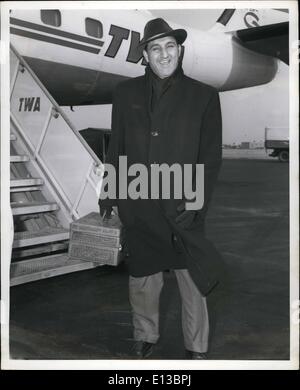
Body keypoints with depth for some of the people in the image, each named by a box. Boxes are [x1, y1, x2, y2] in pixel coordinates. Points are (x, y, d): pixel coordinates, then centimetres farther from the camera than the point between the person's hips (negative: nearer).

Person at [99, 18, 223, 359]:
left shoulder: (204, 96, -1)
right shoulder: (126, 93, 6)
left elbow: (211, 157, -2)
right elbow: (116, 148, 11)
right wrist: (109, 193, 10)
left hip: (183, 210, -2)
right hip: (138, 208, 2)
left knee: (192, 281, 8)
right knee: (142, 278, 15)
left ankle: (196, 348, 27)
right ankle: (145, 337, 36)